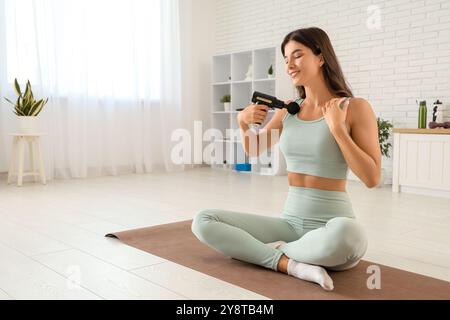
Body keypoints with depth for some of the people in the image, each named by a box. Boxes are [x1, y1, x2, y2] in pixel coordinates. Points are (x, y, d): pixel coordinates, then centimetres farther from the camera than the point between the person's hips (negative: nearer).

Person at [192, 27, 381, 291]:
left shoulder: (355, 108, -7)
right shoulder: (288, 110, 8)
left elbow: (372, 178, -11)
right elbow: (254, 150, 22)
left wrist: (337, 128, -16)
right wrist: (243, 121, 1)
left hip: (332, 226, -4)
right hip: (290, 222, 4)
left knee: (346, 234, -42)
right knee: (203, 222, -10)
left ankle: (280, 250, -11)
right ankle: (291, 264, -19)